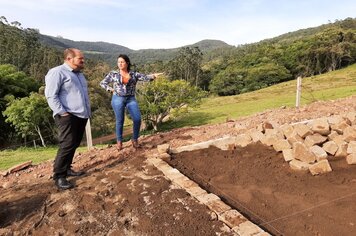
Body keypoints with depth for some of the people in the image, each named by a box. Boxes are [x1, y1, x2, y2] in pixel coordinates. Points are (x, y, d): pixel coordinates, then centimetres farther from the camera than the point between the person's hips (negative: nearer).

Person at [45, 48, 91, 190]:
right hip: (68, 116, -9)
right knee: (67, 145, -12)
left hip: (81, 116, 9)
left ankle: (67, 169, 25)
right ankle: (59, 176, -2)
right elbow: (51, 95, -14)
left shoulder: (79, 74, 21)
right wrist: (62, 113, -20)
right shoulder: (57, 72, -8)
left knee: (74, 145, 12)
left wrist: (87, 111, 19)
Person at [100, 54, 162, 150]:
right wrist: (110, 89, -6)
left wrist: (153, 76, -32)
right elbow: (102, 83, 10)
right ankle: (119, 141, 23)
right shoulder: (113, 74, 2)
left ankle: (135, 139, 14)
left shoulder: (134, 74, 3)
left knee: (137, 119, -8)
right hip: (118, 99, -1)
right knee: (120, 121, 4)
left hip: (131, 99, 1)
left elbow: (145, 77, -12)